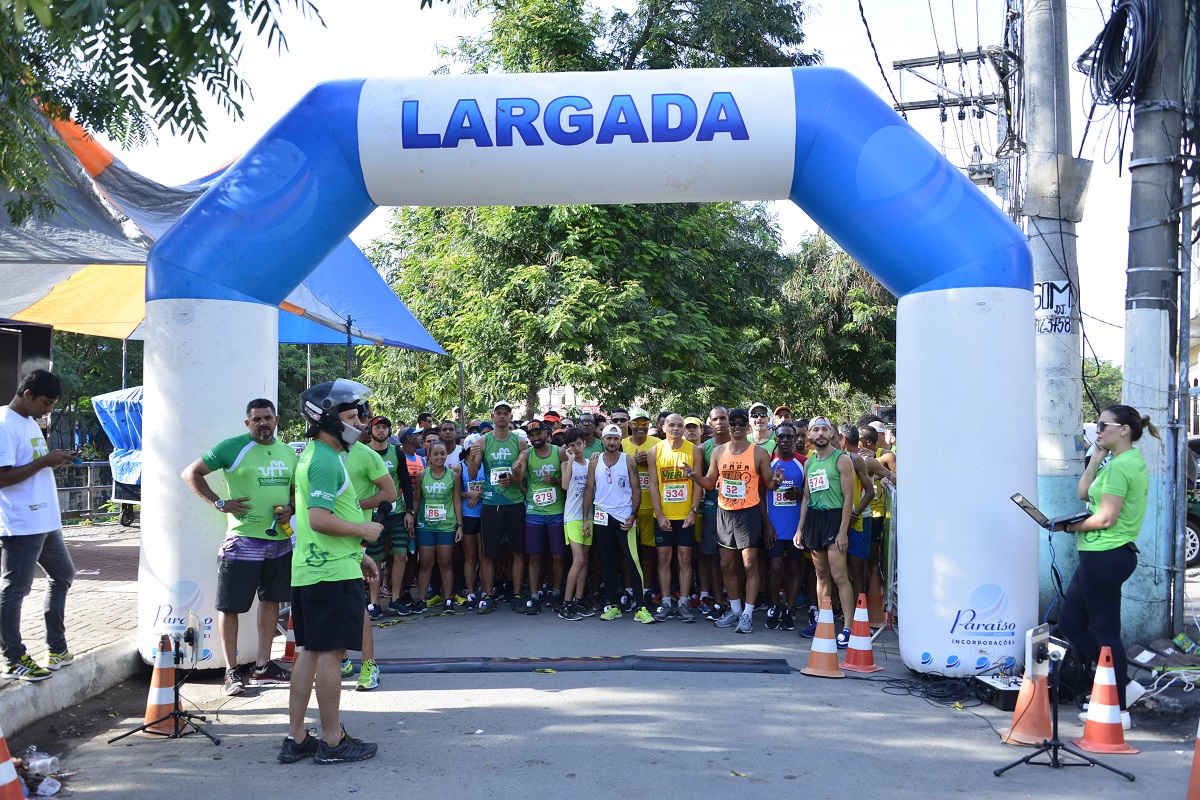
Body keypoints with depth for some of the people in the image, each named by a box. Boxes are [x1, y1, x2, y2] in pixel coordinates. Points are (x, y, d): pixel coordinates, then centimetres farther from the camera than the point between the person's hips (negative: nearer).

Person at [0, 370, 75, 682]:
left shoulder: (30, 422, 14)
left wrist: (56, 458, 5)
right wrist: (44, 461, -21)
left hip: (45, 521, 10)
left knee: (62, 574, 19)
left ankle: (57, 648, 29)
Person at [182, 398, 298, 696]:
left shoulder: (287, 453, 10)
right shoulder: (232, 447, -7)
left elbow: (296, 489, 21)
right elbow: (191, 474, -4)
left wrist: (291, 508, -1)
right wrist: (219, 503, -12)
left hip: (280, 540, 6)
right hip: (243, 540, -6)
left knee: (271, 599, 14)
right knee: (230, 606, -2)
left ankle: (262, 666, 27)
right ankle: (231, 671, 10)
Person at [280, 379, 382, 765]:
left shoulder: (314, 454, 18)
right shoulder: (325, 461, -16)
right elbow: (320, 519, -26)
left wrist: (358, 555, 22)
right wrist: (364, 530, -12)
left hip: (310, 571, 10)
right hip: (333, 573, -10)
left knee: (309, 651, 13)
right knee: (330, 653, -2)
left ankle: (296, 738, 19)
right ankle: (332, 741, 7)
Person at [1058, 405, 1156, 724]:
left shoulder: (1119, 466, -17)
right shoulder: (1131, 460, 15)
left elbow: (1106, 518, -22)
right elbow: (1084, 492, 14)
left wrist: (1072, 527, -6)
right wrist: (1098, 456, 6)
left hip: (1106, 556, -11)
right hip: (1102, 555, 11)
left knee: (1105, 633, -1)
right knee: (1070, 622, 16)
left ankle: (1119, 711, 10)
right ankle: (1122, 685, 24)